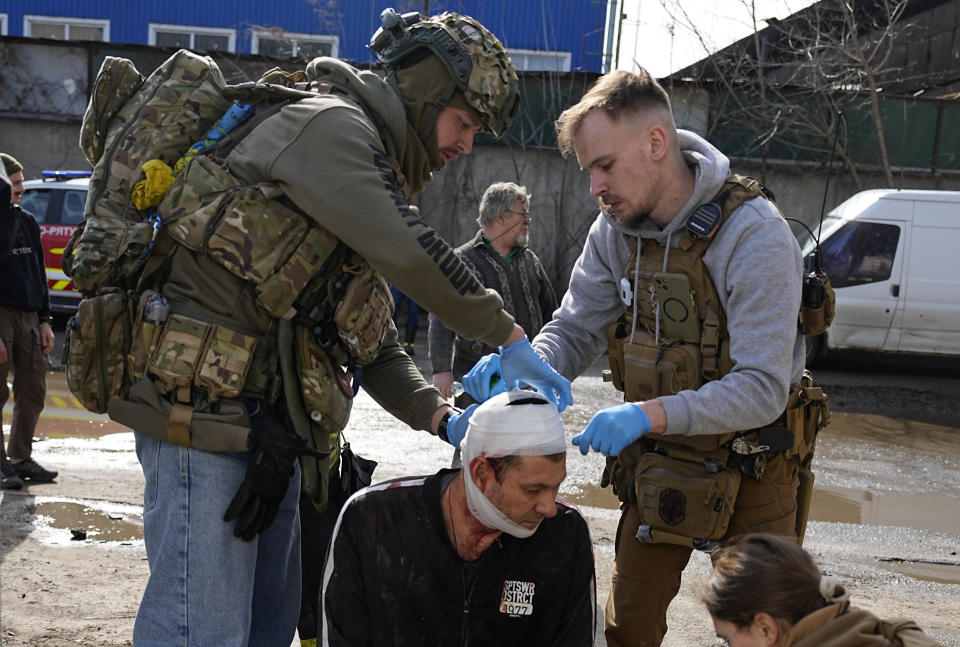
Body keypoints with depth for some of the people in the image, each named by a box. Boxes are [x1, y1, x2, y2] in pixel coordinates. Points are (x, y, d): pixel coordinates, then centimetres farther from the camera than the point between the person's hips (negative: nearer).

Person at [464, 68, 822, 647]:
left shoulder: (755, 235, -25)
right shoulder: (616, 230, -5)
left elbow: (763, 388, -29)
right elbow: (574, 332, 1)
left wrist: (650, 414, -41)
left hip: (749, 467, -4)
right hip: (658, 464, 5)